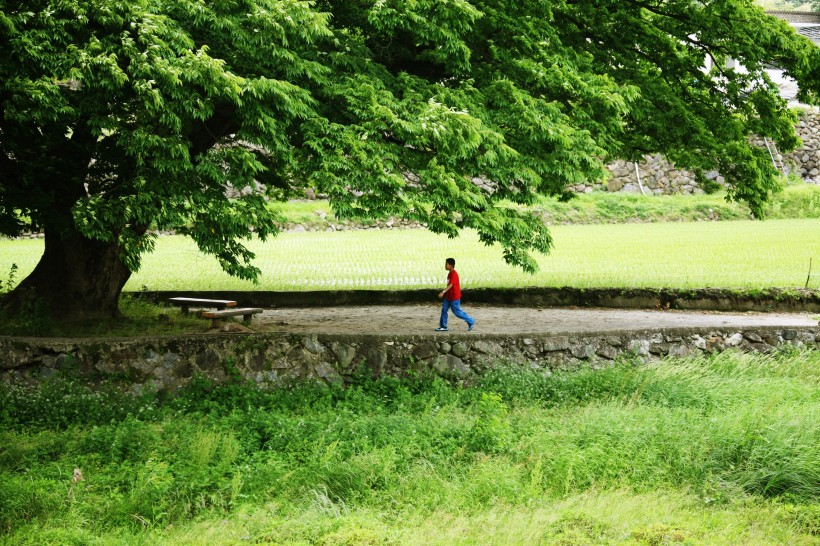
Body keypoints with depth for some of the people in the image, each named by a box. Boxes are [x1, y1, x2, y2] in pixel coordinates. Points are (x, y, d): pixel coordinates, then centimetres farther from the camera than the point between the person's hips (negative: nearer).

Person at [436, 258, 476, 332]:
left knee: (457, 312, -1)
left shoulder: (454, 274, -22)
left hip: (454, 297, -9)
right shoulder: (450, 273, 9)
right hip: (448, 296, 9)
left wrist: (443, 292, -44)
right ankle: (443, 326, 8)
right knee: (444, 310, 4)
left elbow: (450, 285, -33)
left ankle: (471, 321, 13)